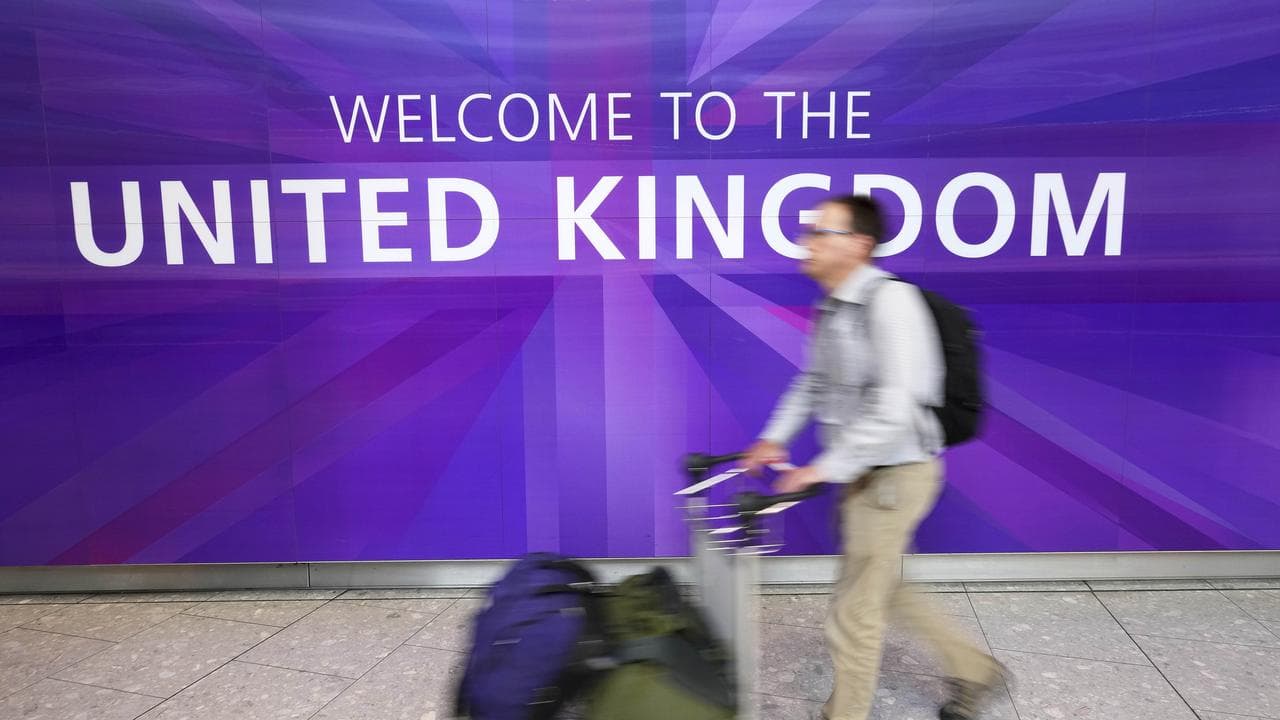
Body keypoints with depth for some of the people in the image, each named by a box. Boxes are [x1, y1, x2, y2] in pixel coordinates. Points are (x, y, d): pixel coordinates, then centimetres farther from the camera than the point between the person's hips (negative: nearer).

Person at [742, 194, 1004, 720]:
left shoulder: (890, 300, -21)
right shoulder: (831, 306, 7)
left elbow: (896, 405, -28)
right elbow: (814, 381, 20)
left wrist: (827, 468, -26)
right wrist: (776, 438, 10)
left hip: (895, 473, -9)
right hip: (866, 473, 9)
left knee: (854, 609, 2)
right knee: (884, 588, 22)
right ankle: (972, 668, 40)